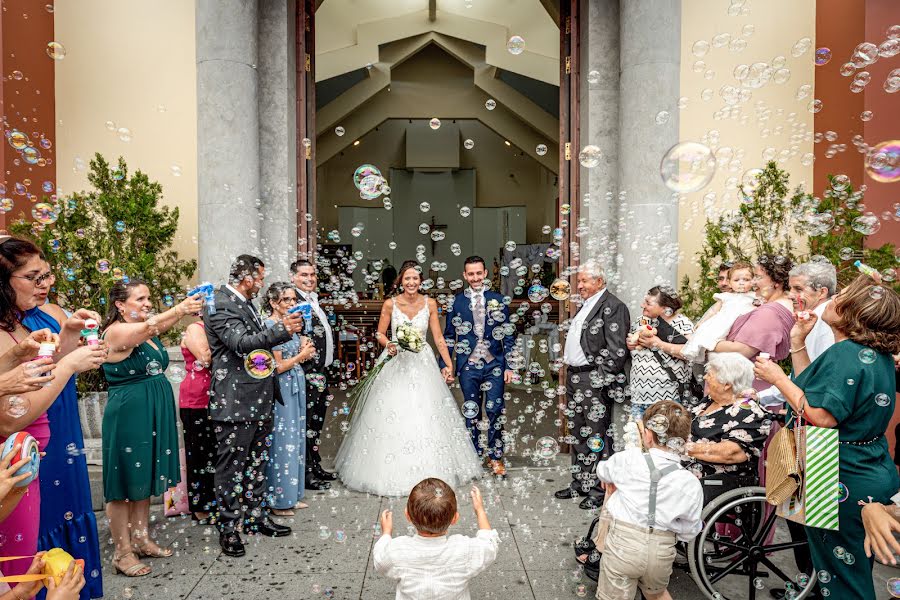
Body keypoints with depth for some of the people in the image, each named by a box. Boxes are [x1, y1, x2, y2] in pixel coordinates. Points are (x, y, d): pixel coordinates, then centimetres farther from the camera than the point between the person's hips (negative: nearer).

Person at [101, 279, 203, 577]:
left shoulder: (149, 332, 11)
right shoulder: (116, 331, -17)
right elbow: (147, 328, -33)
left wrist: (187, 308, -21)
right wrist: (180, 309, -48)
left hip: (155, 413, 8)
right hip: (128, 414, -8)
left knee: (145, 478, 17)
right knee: (125, 481, 5)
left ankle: (141, 539, 32)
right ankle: (123, 552, 19)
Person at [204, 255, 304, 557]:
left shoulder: (246, 303, 15)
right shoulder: (220, 305, -15)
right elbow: (241, 343, -27)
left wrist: (288, 327, 16)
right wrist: (282, 329, -34)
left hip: (259, 400, 10)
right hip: (235, 403, -9)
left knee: (257, 463, 19)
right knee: (231, 467, 4)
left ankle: (256, 517, 33)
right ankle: (228, 529, 18)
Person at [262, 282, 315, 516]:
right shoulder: (270, 326, -16)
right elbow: (277, 367, -17)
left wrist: (304, 351, 1)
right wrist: (302, 355, -6)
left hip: (296, 387, 9)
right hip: (281, 390, -9)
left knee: (296, 440, 14)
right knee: (282, 442, 1)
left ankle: (292, 495, 27)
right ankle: (278, 500, 15)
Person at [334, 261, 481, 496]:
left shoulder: (430, 304, -1)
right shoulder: (390, 304, -4)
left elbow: (438, 337, 0)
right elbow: (380, 333, 5)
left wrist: (449, 365, -6)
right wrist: (388, 344, -16)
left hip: (422, 364, 1)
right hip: (395, 363, -1)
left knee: (425, 418, 4)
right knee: (392, 418, 1)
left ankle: (429, 472, 23)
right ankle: (392, 472, 20)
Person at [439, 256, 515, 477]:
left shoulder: (497, 300, 3)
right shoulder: (457, 302, 4)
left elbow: (508, 334, 4)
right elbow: (448, 336, 7)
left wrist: (509, 365, -1)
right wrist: (445, 363, -1)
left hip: (494, 365, 0)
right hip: (468, 366, 1)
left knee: (495, 410, 2)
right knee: (471, 412, 10)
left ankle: (495, 456, 18)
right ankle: (475, 454, 25)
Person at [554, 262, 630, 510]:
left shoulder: (613, 306, -12)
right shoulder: (585, 305, 16)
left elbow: (616, 350, -17)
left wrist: (601, 382, -18)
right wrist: (570, 372, 16)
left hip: (594, 381, -9)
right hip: (574, 377, 9)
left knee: (596, 435, -1)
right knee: (577, 433, 17)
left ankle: (599, 490, 13)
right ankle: (580, 483, 30)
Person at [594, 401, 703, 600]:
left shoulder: (628, 458, -10)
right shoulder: (691, 484, -9)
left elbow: (602, 471, 12)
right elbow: (690, 532, 1)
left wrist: (612, 483, 35)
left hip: (623, 544, -2)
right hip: (661, 551, 3)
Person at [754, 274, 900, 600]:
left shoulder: (846, 354, -25)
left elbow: (822, 417, -30)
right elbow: (812, 387, 9)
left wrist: (778, 378, -21)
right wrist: (798, 341, 6)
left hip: (846, 483, -10)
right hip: (873, 477, 10)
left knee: (841, 574, 8)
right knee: (856, 568, 25)